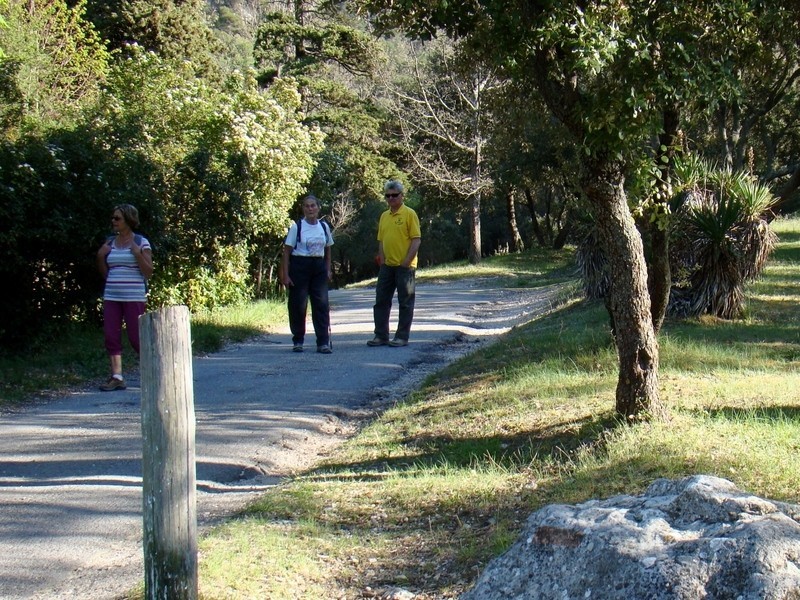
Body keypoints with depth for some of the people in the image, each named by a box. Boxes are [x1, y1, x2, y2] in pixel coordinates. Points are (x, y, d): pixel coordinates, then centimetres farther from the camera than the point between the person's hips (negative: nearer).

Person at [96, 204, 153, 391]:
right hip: (111, 297, 5)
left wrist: (137, 253, -16)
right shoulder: (110, 242, 13)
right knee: (111, 336, -2)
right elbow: (105, 273, 17)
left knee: (136, 338, -4)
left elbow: (148, 272, -5)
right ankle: (117, 377, 1)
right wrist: (100, 257, 1)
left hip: (134, 298, -5)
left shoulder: (141, 242, -2)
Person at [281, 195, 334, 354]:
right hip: (299, 266, -3)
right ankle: (298, 341, 13)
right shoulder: (296, 227, -3)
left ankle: (323, 343, -4)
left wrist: (328, 269, 9)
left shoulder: (324, 227, 8)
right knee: (298, 305, 0)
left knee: (322, 304, -5)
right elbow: (287, 251, -3)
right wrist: (285, 275, -9)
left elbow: (328, 249, 19)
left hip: (319, 267, 3)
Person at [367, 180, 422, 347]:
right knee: (381, 301, 7)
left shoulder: (409, 214, -7)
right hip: (387, 265, 7)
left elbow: (416, 240, -12)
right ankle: (381, 335, 14)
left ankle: (402, 337, 6)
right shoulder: (384, 216, 13)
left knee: (405, 302, 1)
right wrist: (382, 260, 7)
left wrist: (406, 262, -16)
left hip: (405, 266, -7)